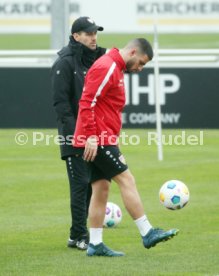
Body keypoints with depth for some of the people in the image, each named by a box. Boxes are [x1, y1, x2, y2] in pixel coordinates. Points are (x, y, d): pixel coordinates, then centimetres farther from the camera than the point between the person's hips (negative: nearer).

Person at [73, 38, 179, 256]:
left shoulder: (116, 69, 20)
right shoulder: (106, 67, -13)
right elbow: (87, 103, -21)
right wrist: (91, 137, -24)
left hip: (101, 140, 10)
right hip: (96, 140, -10)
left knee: (101, 189, 8)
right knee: (126, 179, -9)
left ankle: (95, 244, 8)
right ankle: (147, 234, -8)